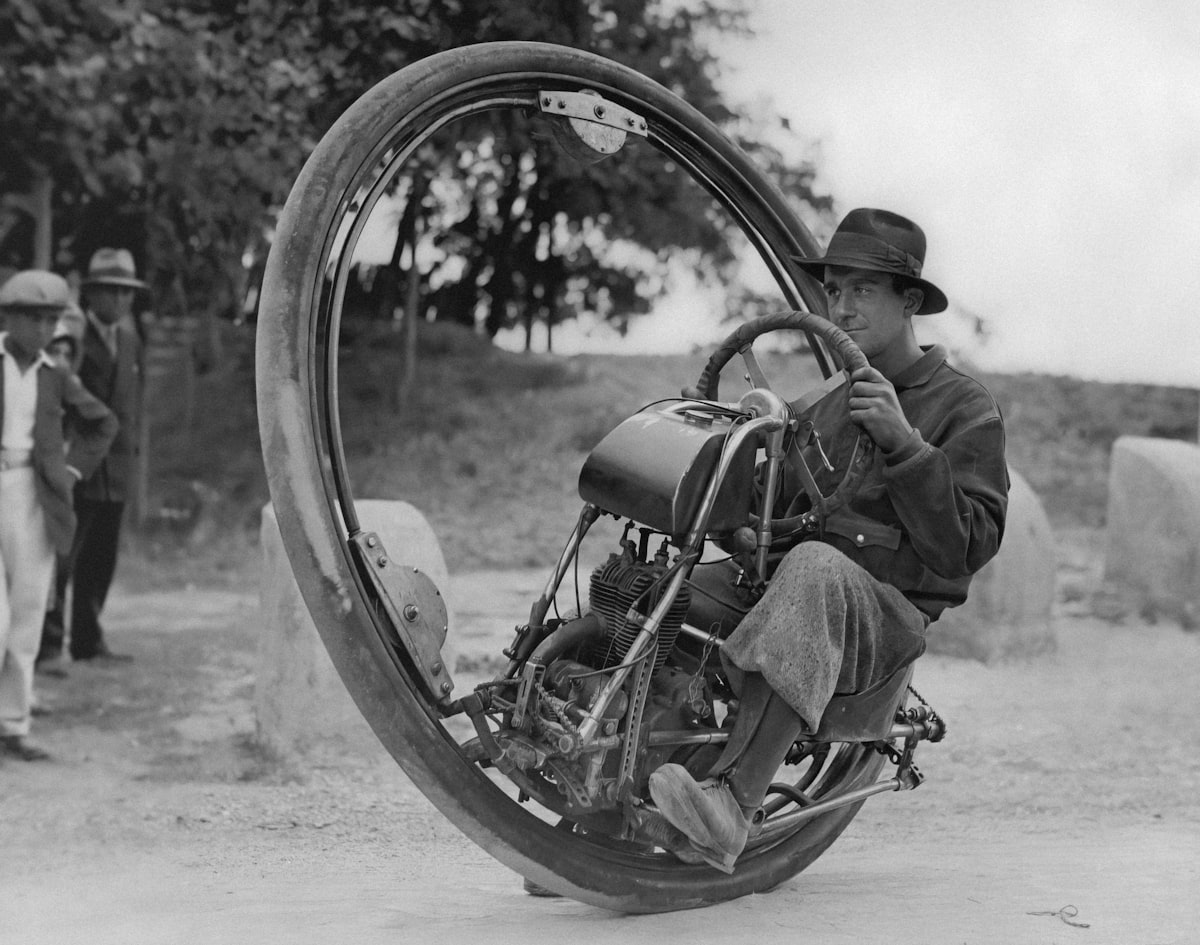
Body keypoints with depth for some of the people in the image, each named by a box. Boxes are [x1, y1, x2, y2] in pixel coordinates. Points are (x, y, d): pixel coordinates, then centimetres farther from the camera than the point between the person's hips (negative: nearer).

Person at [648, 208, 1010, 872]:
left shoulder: (964, 406, 6)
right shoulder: (830, 406, 27)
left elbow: (966, 548, -7)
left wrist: (902, 443, -15)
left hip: (888, 612, -7)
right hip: (794, 589, 7)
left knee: (814, 568, -40)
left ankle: (731, 805, -50)